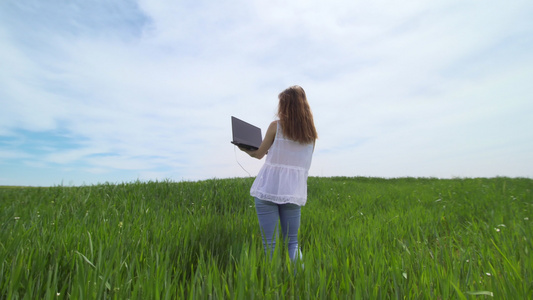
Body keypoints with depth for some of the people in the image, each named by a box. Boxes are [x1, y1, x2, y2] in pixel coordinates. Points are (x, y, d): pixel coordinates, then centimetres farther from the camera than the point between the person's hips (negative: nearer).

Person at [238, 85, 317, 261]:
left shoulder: (276, 126, -5)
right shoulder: (311, 134, 6)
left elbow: (259, 154, 5)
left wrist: (244, 148, 25)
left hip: (269, 189, -4)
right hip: (294, 192, 4)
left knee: (269, 244, 5)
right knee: (292, 243, 16)